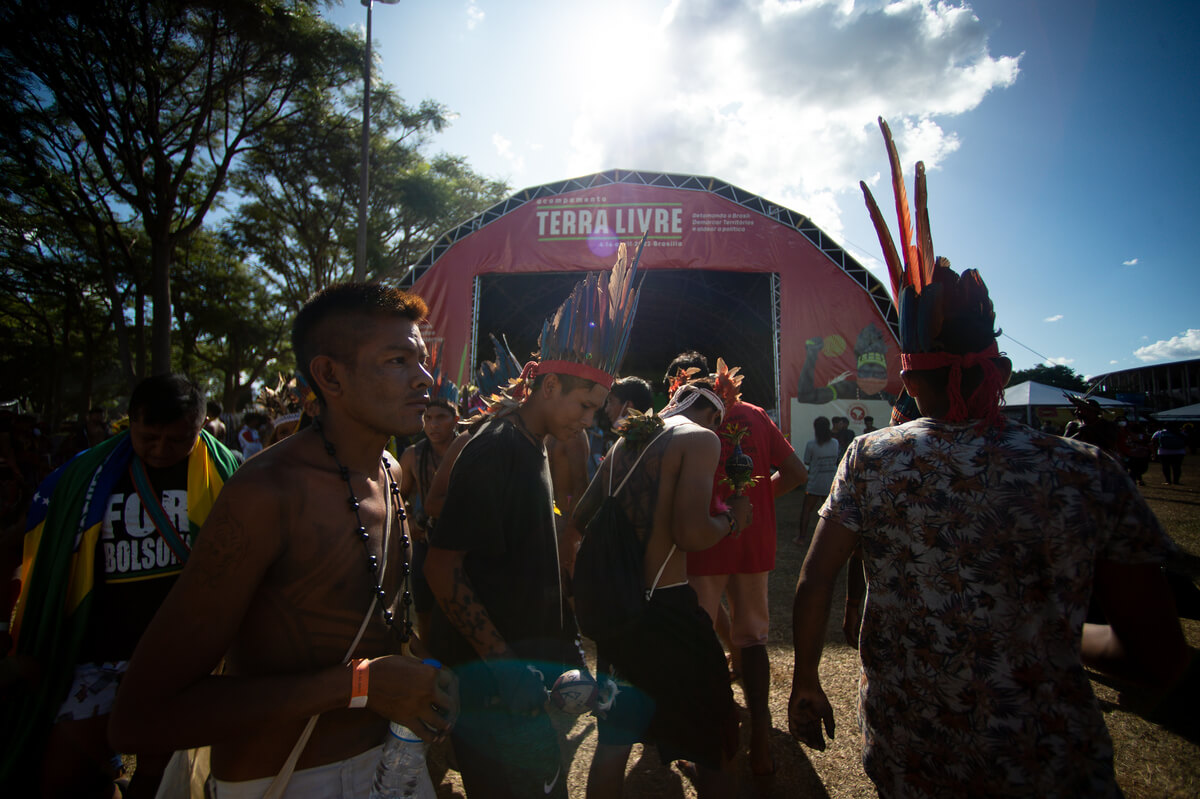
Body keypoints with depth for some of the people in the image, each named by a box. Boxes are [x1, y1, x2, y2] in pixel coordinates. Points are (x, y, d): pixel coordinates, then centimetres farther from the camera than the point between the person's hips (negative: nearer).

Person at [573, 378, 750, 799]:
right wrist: (731, 518, -3)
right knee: (711, 735, 15)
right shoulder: (701, 438, -9)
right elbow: (692, 533, -23)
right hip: (665, 605, -7)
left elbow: (582, 518, 14)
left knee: (613, 740, 24)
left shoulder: (627, 440, 11)